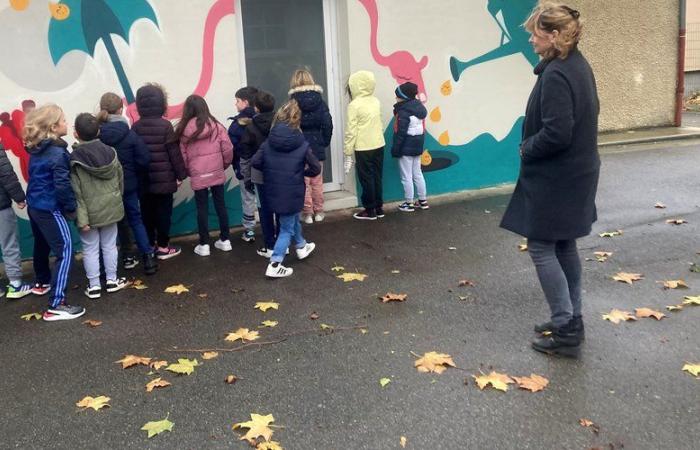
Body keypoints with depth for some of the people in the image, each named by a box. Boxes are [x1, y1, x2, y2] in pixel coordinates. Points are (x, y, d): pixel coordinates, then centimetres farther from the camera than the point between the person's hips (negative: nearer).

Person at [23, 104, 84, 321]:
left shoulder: (37, 149, 6)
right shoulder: (58, 152, -20)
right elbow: (62, 185, -23)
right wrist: (71, 208, -10)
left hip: (34, 205, 9)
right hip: (49, 209, -9)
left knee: (42, 245, 27)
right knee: (65, 251, -8)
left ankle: (42, 283, 50)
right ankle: (56, 305, -12)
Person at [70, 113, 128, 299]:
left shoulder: (74, 160, -15)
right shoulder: (110, 152, -4)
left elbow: (76, 193, -16)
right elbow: (120, 180, 6)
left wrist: (82, 218, -14)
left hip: (89, 212, -3)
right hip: (110, 208, 4)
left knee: (90, 249, 9)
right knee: (110, 245, 16)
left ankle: (94, 286, 16)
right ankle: (112, 280, 26)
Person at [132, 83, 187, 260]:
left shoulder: (136, 127, 0)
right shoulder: (165, 125, -11)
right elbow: (174, 152, -10)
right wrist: (180, 174, -1)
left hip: (143, 178, 4)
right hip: (164, 178, -4)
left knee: (147, 212, 12)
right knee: (163, 211, 5)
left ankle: (150, 245, 20)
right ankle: (163, 247, 10)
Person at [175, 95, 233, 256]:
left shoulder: (184, 129, -3)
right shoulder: (216, 125, -4)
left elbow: (182, 155, 1)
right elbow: (228, 149, -3)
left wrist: (186, 172, 15)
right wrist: (224, 165, 14)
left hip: (198, 175, -1)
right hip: (216, 173, 1)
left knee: (202, 208, 7)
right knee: (220, 205, 12)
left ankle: (204, 245, 11)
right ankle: (225, 240, 19)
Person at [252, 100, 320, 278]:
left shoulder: (268, 143, -4)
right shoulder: (302, 145, -12)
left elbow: (255, 162, -3)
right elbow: (316, 169, -7)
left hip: (273, 192, 5)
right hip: (292, 193, -5)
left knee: (294, 219, 28)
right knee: (287, 228, 6)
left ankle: (301, 246, 49)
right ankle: (274, 265, -1)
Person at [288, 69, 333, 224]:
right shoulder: (319, 101, -3)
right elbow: (328, 124, -5)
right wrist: (325, 142, 6)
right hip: (317, 146, 2)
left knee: (304, 182, 7)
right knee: (317, 181, 13)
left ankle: (308, 213, 11)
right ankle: (318, 212, 20)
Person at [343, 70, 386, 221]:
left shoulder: (354, 105, -13)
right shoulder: (376, 101, 5)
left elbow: (351, 130, -12)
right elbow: (379, 123, 11)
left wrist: (348, 153, -6)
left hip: (364, 148, -6)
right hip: (379, 145, 6)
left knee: (366, 179, 3)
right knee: (377, 177, 13)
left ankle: (370, 210, 9)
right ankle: (379, 207, 20)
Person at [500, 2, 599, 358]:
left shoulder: (555, 75, -22)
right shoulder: (579, 66, 9)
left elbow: (556, 133, -27)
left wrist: (526, 149, -9)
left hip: (554, 180, -10)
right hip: (575, 174, 10)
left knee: (541, 248, -1)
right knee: (564, 246, 17)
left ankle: (565, 331, 4)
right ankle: (571, 320, 27)